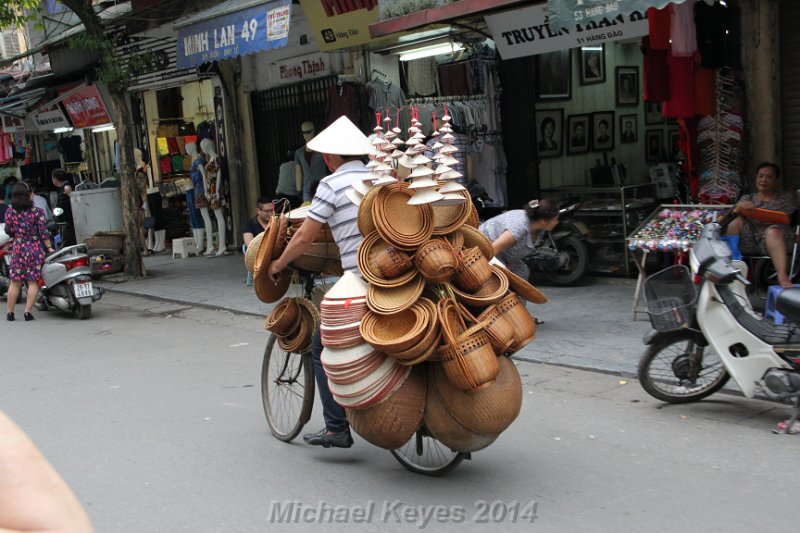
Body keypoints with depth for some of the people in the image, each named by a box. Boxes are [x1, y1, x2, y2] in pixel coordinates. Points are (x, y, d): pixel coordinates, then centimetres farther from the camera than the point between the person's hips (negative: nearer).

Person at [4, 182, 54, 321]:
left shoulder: (10, 212, 0)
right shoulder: (37, 212, -7)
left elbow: (8, 231, 6)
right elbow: (43, 232, -8)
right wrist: (49, 247, 1)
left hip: (18, 249, 2)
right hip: (35, 249, -2)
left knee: (15, 283, 9)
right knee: (33, 282, 4)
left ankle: (10, 313, 14)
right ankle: (28, 312, 0)